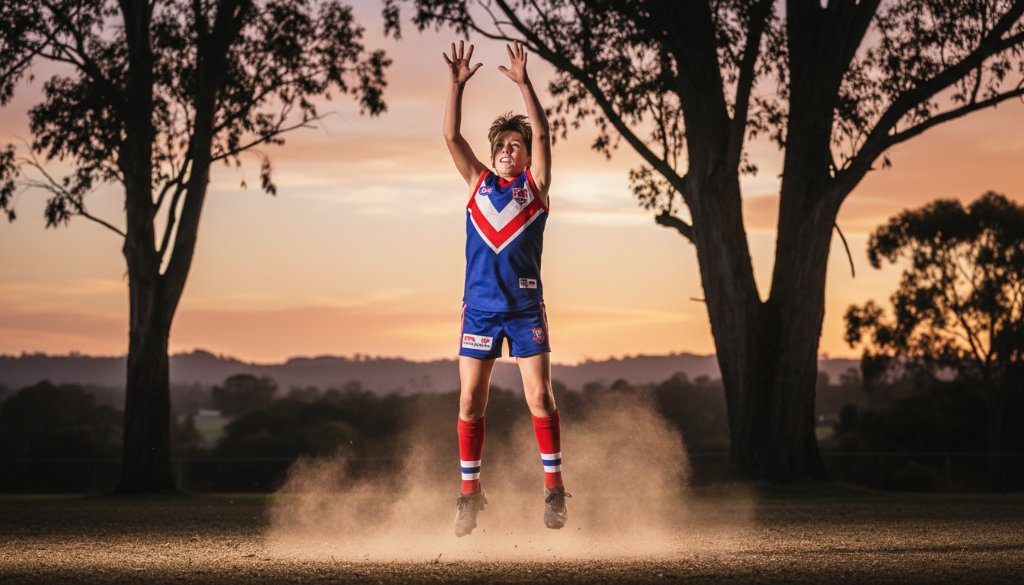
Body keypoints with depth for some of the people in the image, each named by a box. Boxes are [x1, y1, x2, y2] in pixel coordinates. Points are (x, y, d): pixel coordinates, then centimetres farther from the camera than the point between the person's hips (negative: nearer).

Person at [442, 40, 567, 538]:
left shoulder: (534, 186, 5)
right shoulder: (479, 184, 11)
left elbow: (542, 133, -8)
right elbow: (451, 136, 3)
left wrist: (523, 83, -14)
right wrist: (458, 84, -6)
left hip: (525, 307, -2)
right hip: (479, 306, 3)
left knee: (539, 397, -7)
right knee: (470, 402, 1)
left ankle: (554, 487, -1)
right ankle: (470, 492, 8)